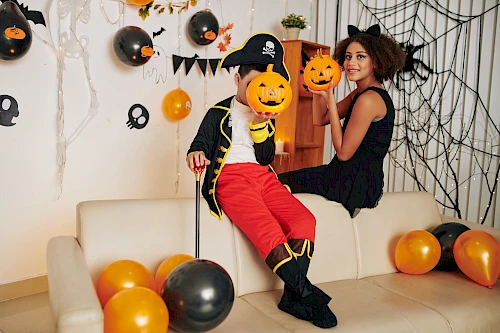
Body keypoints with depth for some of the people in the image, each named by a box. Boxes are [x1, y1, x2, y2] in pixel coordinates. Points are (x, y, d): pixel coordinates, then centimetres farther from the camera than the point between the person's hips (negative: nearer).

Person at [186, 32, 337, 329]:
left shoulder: (266, 118, 22)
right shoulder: (219, 113, 13)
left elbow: (266, 158, 10)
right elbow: (201, 144, 3)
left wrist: (260, 127, -5)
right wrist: (195, 154, -22)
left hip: (263, 177, 5)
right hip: (230, 177, -4)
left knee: (304, 220, -19)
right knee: (268, 232, -29)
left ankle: (293, 297, -19)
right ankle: (308, 294, -22)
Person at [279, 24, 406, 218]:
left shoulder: (369, 99, -21)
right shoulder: (359, 93, 8)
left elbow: (343, 152, -19)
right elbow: (320, 119, 13)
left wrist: (329, 98, -18)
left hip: (354, 185, -10)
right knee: (283, 178, 20)